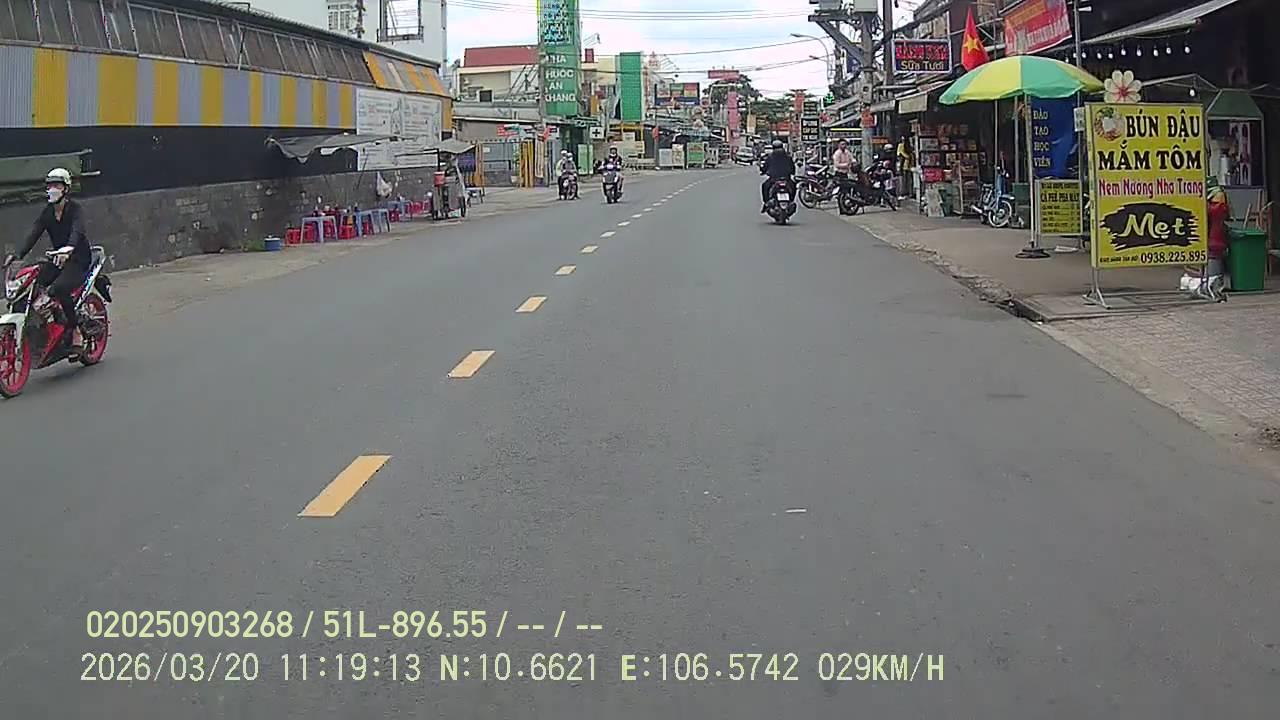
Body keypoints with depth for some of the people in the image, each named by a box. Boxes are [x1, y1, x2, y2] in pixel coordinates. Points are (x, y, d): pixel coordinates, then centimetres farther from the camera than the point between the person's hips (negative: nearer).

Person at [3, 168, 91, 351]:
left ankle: (75, 330, -18)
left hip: (78, 258, -7)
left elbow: (77, 231, -29)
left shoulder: (75, 209, -10)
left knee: (59, 289, -31)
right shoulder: (47, 212, 9)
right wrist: (18, 255, -16)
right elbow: (34, 234, -1)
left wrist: (69, 247, -50)